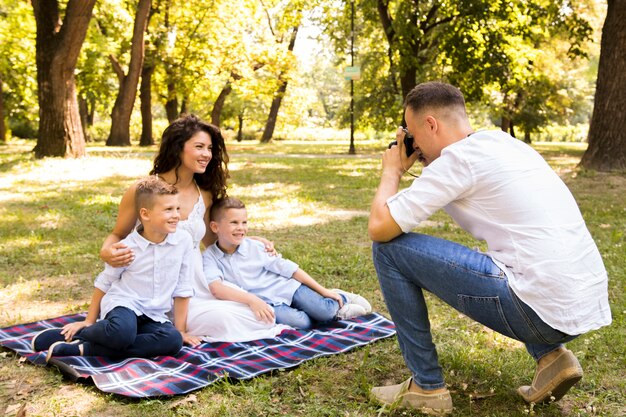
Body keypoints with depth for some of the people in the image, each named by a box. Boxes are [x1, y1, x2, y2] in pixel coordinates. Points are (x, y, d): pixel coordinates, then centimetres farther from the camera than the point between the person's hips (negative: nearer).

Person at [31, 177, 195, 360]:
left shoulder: (184, 240, -6)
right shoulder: (127, 247, -8)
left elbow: (183, 290, 2)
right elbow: (103, 284, 7)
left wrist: (180, 330, 4)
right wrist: (89, 322, 11)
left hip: (153, 317, 4)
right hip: (123, 305, -4)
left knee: (174, 340, -30)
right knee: (122, 332, -39)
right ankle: (76, 335, -6)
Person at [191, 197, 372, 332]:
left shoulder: (254, 247, -4)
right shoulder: (210, 258, -9)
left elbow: (286, 268, -2)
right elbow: (216, 288, -26)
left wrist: (323, 290, -1)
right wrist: (251, 300, -38)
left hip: (285, 288, 1)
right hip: (264, 303, -1)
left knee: (325, 311, -19)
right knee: (300, 322, -27)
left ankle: (341, 299, 15)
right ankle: (336, 311, 0)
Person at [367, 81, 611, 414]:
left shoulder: (460, 156, -9)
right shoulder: (506, 144, 16)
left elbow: (379, 228, -10)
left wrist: (392, 171, 8)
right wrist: (430, 167, 24)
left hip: (542, 310, -9)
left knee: (389, 249, -4)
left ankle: (426, 386, 8)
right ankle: (551, 356, 18)